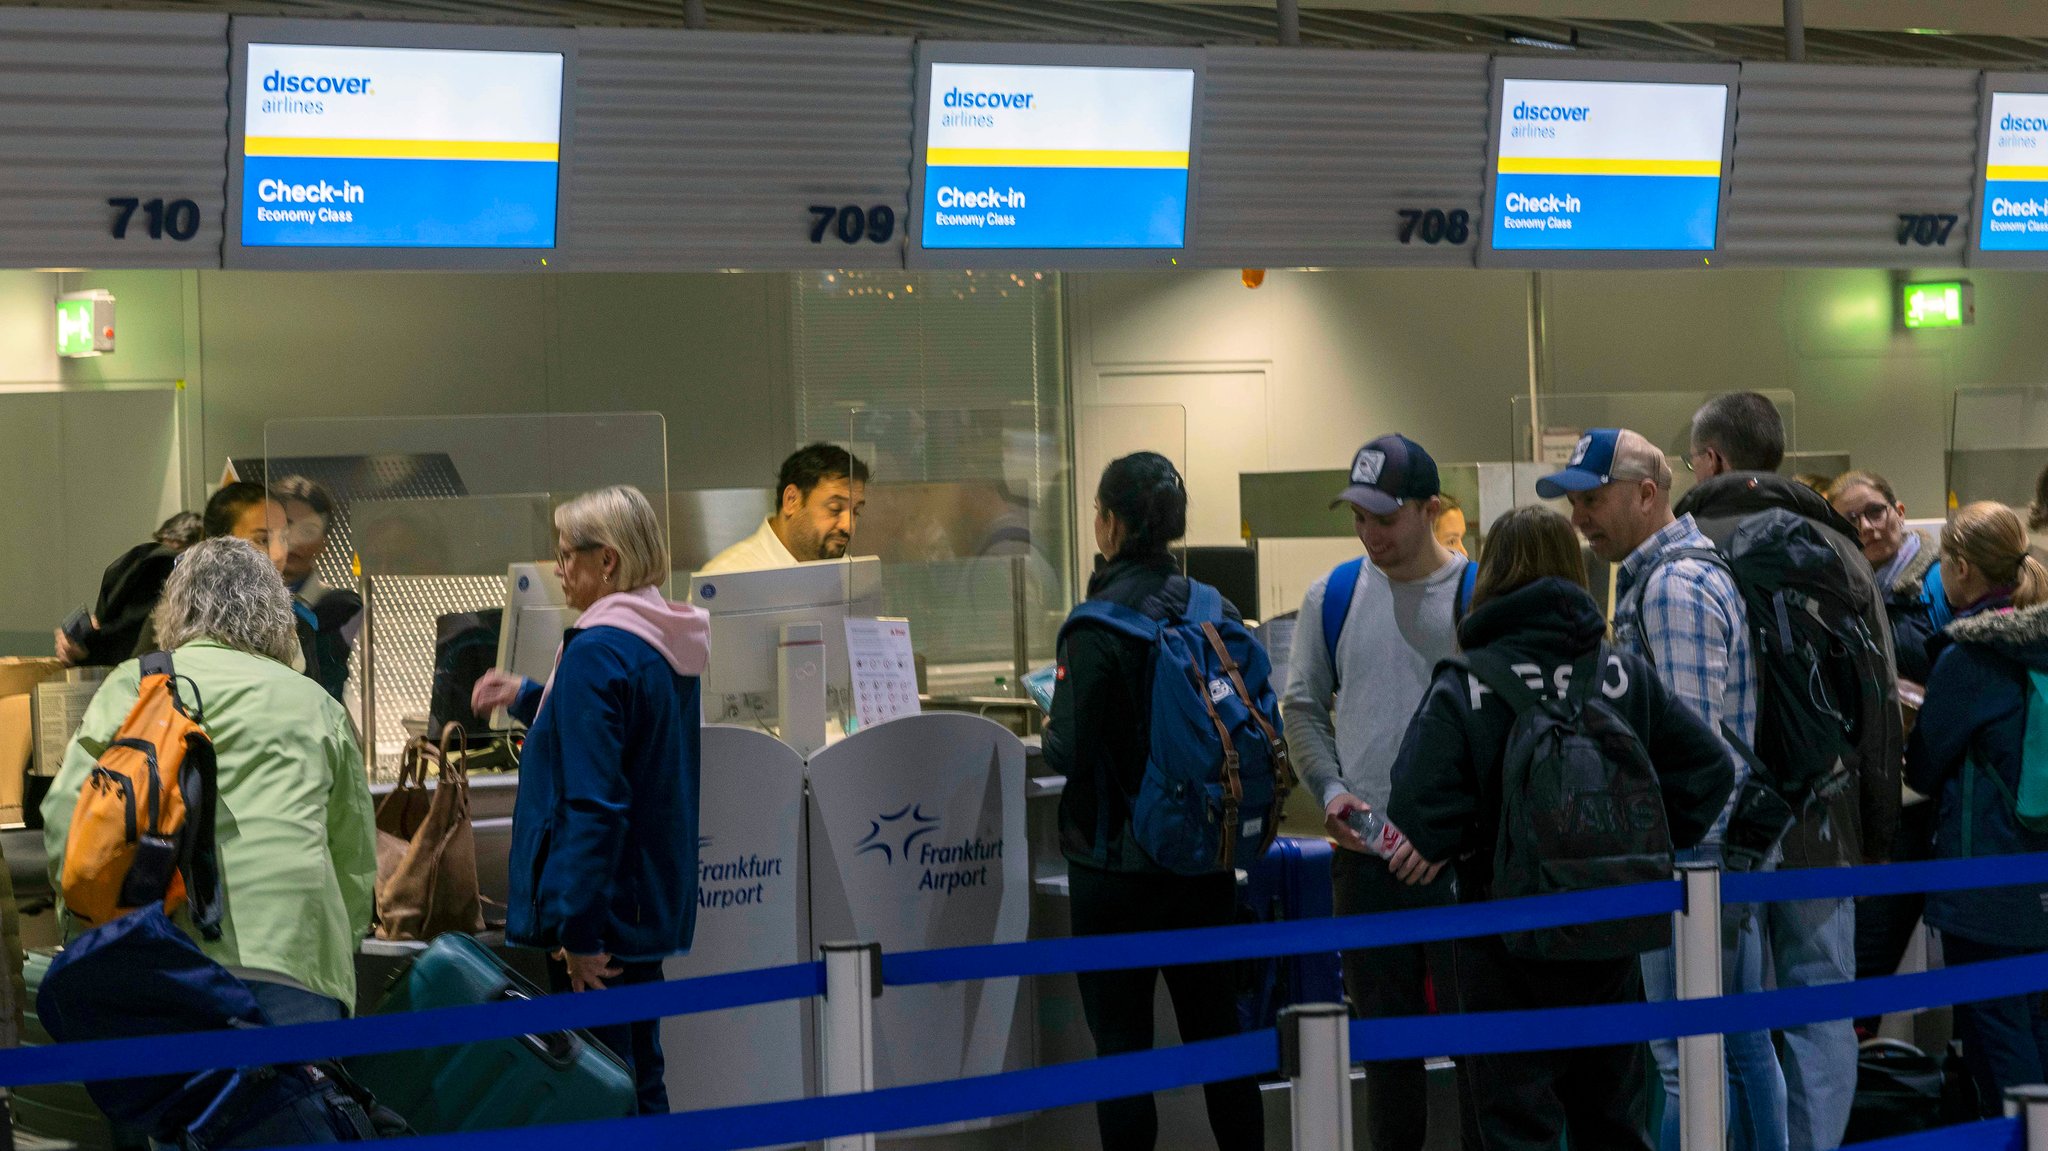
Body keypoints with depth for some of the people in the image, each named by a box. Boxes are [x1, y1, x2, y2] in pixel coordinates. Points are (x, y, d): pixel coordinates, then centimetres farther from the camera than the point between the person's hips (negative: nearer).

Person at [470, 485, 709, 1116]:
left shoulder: (597, 652, -18)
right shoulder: (671, 648, 11)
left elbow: (593, 801, -23)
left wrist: (577, 929, -22)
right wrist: (529, 699, 28)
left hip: (601, 903, -10)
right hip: (652, 903, 10)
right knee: (640, 1084, 15)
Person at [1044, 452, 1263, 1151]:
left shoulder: (1099, 623, -16)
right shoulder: (1217, 612, 2)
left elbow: (1071, 751, -18)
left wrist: (1051, 732, 4)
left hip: (1117, 856, -6)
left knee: (1121, 1040, 1)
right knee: (1215, 1029, 15)